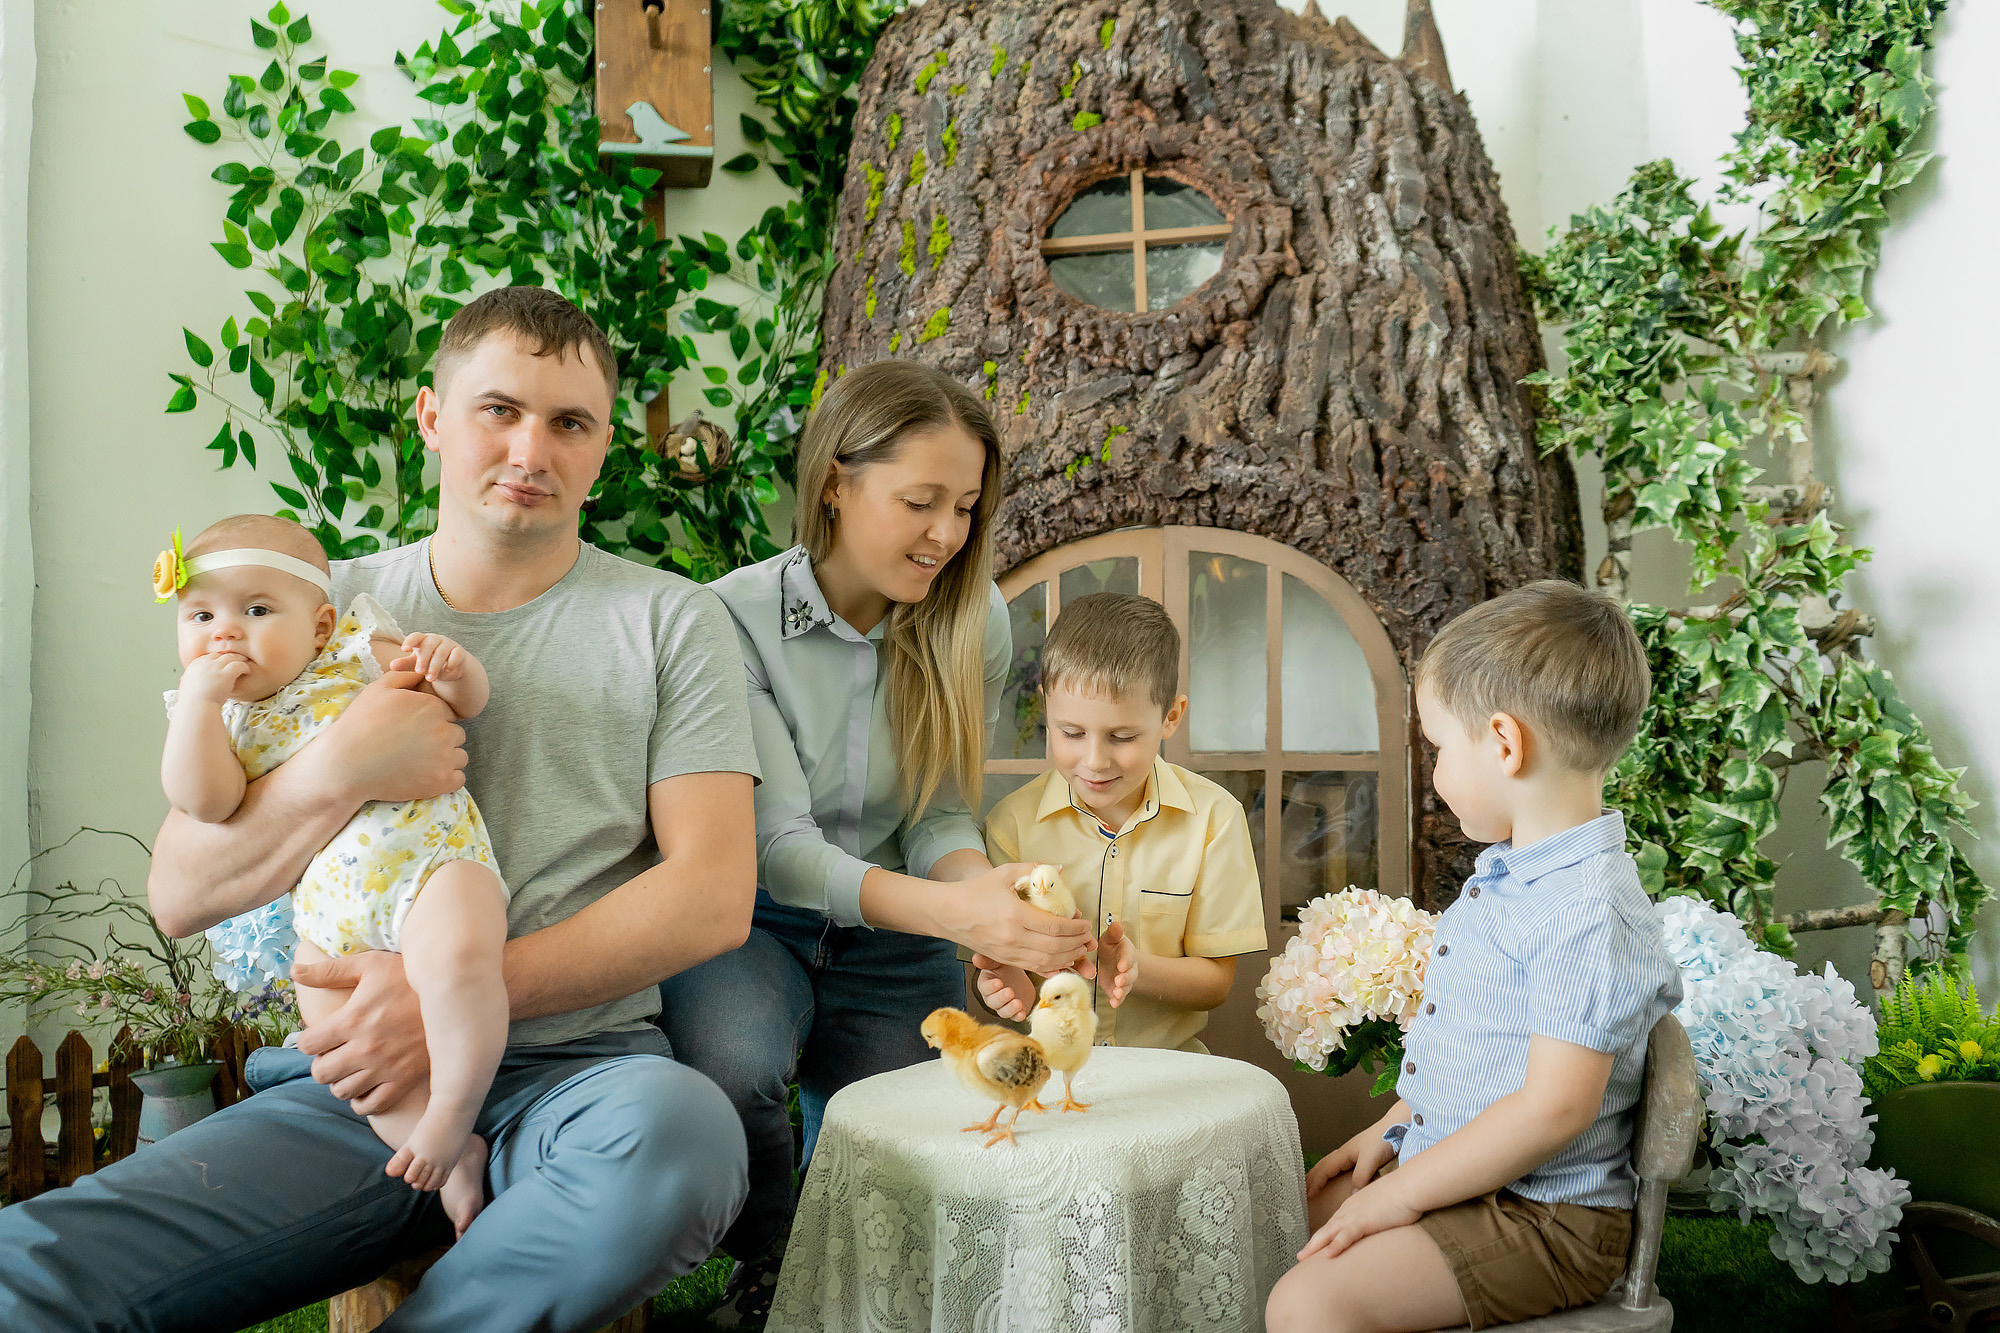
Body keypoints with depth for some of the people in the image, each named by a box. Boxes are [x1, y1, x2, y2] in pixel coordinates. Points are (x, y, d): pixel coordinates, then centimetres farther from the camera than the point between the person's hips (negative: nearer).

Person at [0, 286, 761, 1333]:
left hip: (578, 1062, 0)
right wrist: (338, 774, -13)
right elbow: (179, 895, 7)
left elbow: (714, 894, -5)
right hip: (344, 1087, 1)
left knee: (678, 1129, -37)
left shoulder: (669, 622, 6)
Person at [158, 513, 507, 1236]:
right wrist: (199, 699, -12)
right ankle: (456, 1159, 10)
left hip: (430, 857, -4)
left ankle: (452, 1114, -17)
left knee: (454, 958, -34)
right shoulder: (217, 719, 15)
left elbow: (468, 700, 10)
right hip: (329, 912, 5)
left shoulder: (359, 654, 9)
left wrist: (451, 667, -12)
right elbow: (204, 802, -5)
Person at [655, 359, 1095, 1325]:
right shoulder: (734, 620, -18)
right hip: (754, 921, -3)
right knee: (730, 1065, -35)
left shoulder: (973, 624, -6)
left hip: (891, 950, 3)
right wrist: (947, 911, -40)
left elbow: (940, 815, -3)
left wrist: (983, 887, -28)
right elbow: (780, 846, -23)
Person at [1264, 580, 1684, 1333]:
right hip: (1463, 1177, 10)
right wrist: (1392, 1129, 17)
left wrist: (1401, 1193, -21)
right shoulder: (1506, 874, 9)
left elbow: (1554, 1107, -28)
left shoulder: (1587, 912, -25)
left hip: (1543, 1215, -10)